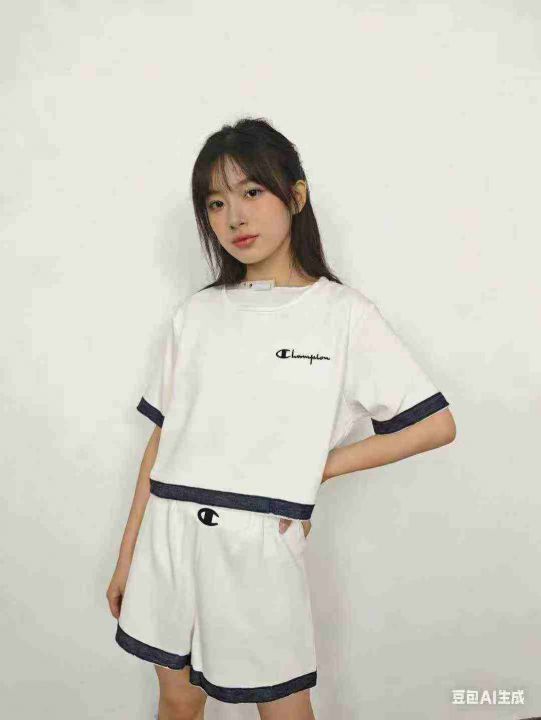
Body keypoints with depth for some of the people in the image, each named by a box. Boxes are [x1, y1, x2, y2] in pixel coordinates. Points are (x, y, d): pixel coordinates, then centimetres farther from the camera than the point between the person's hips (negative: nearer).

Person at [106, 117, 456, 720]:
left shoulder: (344, 313, -5)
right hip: (169, 535, 4)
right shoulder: (195, 314, 5)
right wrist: (127, 556, 9)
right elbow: (163, 437, 7)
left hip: (260, 541, -3)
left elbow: (436, 425, -5)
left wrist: (320, 466, -7)